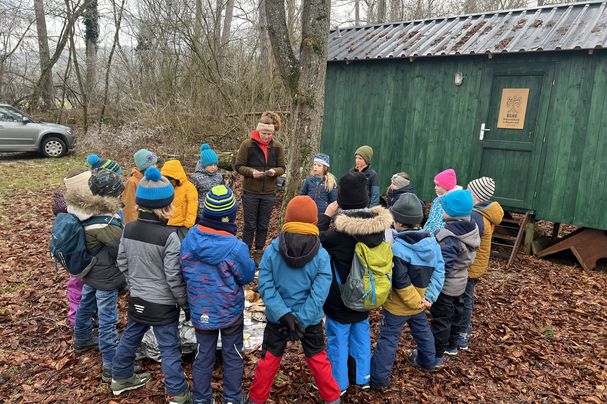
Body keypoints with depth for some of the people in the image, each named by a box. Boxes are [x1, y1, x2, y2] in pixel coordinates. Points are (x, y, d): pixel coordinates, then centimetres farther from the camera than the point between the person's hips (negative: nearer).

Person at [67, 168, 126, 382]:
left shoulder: (83, 209, -5)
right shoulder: (104, 221, -31)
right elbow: (121, 248, -23)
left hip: (88, 271, 9)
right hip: (105, 277, -9)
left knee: (85, 306, 29)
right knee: (107, 320, -1)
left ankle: (82, 339, 53)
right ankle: (111, 366, 8)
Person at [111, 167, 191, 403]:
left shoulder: (128, 230, -5)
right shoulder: (168, 237, -25)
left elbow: (122, 264, 6)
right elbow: (174, 277, -20)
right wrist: (185, 303, -7)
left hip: (136, 300, 6)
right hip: (163, 305, -6)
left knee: (130, 338, 25)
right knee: (169, 349, 7)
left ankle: (121, 378, 46)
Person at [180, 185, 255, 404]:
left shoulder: (190, 237, -15)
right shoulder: (236, 248, -28)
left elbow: (185, 271, -1)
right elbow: (247, 277, -11)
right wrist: (250, 262, 6)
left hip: (200, 310, 3)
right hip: (230, 311, -3)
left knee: (203, 355, 21)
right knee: (233, 356, 19)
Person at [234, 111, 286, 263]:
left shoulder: (278, 147, 0)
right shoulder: (247, 144, -8)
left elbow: (282, 168, 5)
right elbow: (238, 166, -5)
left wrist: (274, 171, -18)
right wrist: (251, 172, -22)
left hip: (269, 192, 3)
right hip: (250, 192, -3)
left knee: (263, 225, 12)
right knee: (250, 224, 7)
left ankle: (258, 253, 27)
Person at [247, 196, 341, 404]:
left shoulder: (271, 251, -14)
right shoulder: (321, 256, -15)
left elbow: (265, 286, -16)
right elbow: (319, 294, -19)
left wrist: (284, 314, -18)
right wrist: (301, 320, -17)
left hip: (277, 317, 0)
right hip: (311, 319, 0)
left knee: (269, 360, 18)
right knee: (318, 359, 19)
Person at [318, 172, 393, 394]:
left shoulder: (340, 233, -30)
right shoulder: (379, 225, -11)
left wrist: (326, 215, -10)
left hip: (340, 296, -6)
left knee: (338, 338, 12)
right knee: (361, 334, 22)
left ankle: (338, 383, 28)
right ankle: (362, 377, 39)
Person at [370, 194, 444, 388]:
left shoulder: (397, 248, -28)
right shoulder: (432, 241, -7)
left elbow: (400, 283, -28)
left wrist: (416, 301, -17)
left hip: (398, 306, -6)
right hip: (420, 301, 6)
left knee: (388, 338, 5)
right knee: (422, 329, 28)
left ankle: (378, 377, 13)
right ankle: (427, 360, 49)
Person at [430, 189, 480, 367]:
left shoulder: (449, 237, -32)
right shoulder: (470, 229, -6)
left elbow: (442, 267, -33)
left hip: (445, 286, -8)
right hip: (460, 282, 9)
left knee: (441, 319, 7)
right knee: (455, 314, 24)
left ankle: (436, 355, 21)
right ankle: (451, 345, 44)